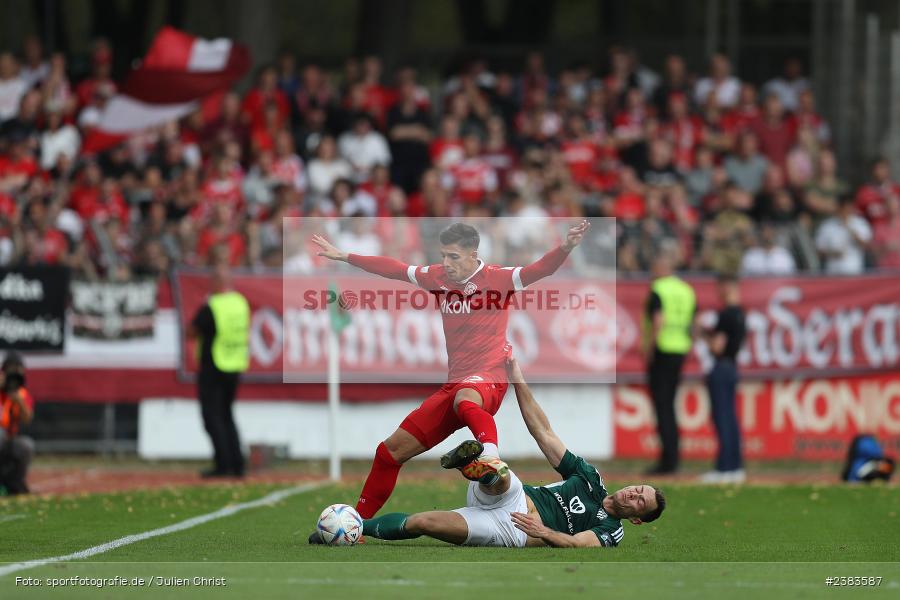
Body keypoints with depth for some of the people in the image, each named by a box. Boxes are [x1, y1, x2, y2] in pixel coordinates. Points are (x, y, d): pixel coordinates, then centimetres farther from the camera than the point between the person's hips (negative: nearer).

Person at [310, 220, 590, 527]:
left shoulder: (496, 278, -6)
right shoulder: (438, 277, 11)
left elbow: (539, 270, -20)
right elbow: (394, 269, 23)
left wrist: (565, 248, -39)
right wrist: (344, 257, 30)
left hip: (488, 382, -7)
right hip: (454, 385, 7)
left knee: (464, 399, -45)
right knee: (391, 450, 9)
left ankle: (492, 457, -72)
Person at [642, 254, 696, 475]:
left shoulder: (657, 290, -10)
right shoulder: (687, 290, 13)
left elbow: (659, 322, -22)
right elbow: (691, 324, 14)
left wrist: (648, 348, -15)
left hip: (661, 350, -7)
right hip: (680, 350, 7)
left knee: (662, 405, -6)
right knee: (668, 405, 15)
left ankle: (668, 460, -10)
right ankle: (671, 459, 14)